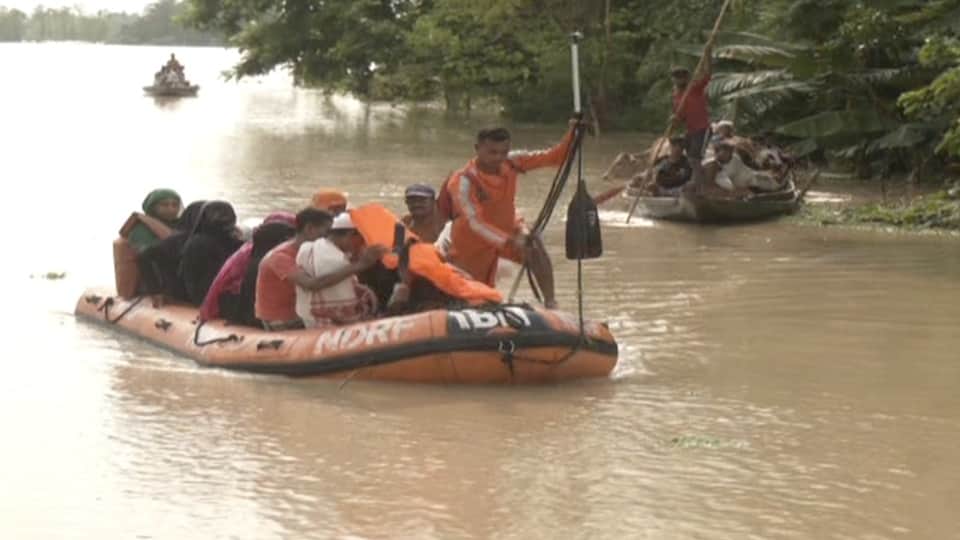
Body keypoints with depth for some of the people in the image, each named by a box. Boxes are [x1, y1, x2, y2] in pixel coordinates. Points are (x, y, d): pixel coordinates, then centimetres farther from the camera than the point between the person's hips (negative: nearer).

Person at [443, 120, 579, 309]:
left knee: (535, 247, -26)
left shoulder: (511, 162, -16)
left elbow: (553, 157, -16)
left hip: (506, 227, 3)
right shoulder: (464, 181, -31)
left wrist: (572, 135, -35)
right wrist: (509, 241, -51)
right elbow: (474, 222, -39)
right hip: (472, 243, -3)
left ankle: (550, 303, -27)